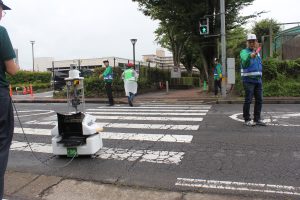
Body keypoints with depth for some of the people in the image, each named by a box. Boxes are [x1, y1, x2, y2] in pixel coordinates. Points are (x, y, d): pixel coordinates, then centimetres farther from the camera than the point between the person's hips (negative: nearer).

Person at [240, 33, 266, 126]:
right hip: (249, 80, -7)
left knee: (259, 100, 6)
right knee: (248, 100, -6)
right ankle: (247, 120, 3)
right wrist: (250, 56, -48)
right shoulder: (244, 52, -4)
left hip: (258, 80, 7)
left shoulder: (257, 53, 19)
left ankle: (257, 119, 15)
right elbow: (245, 62, -27)